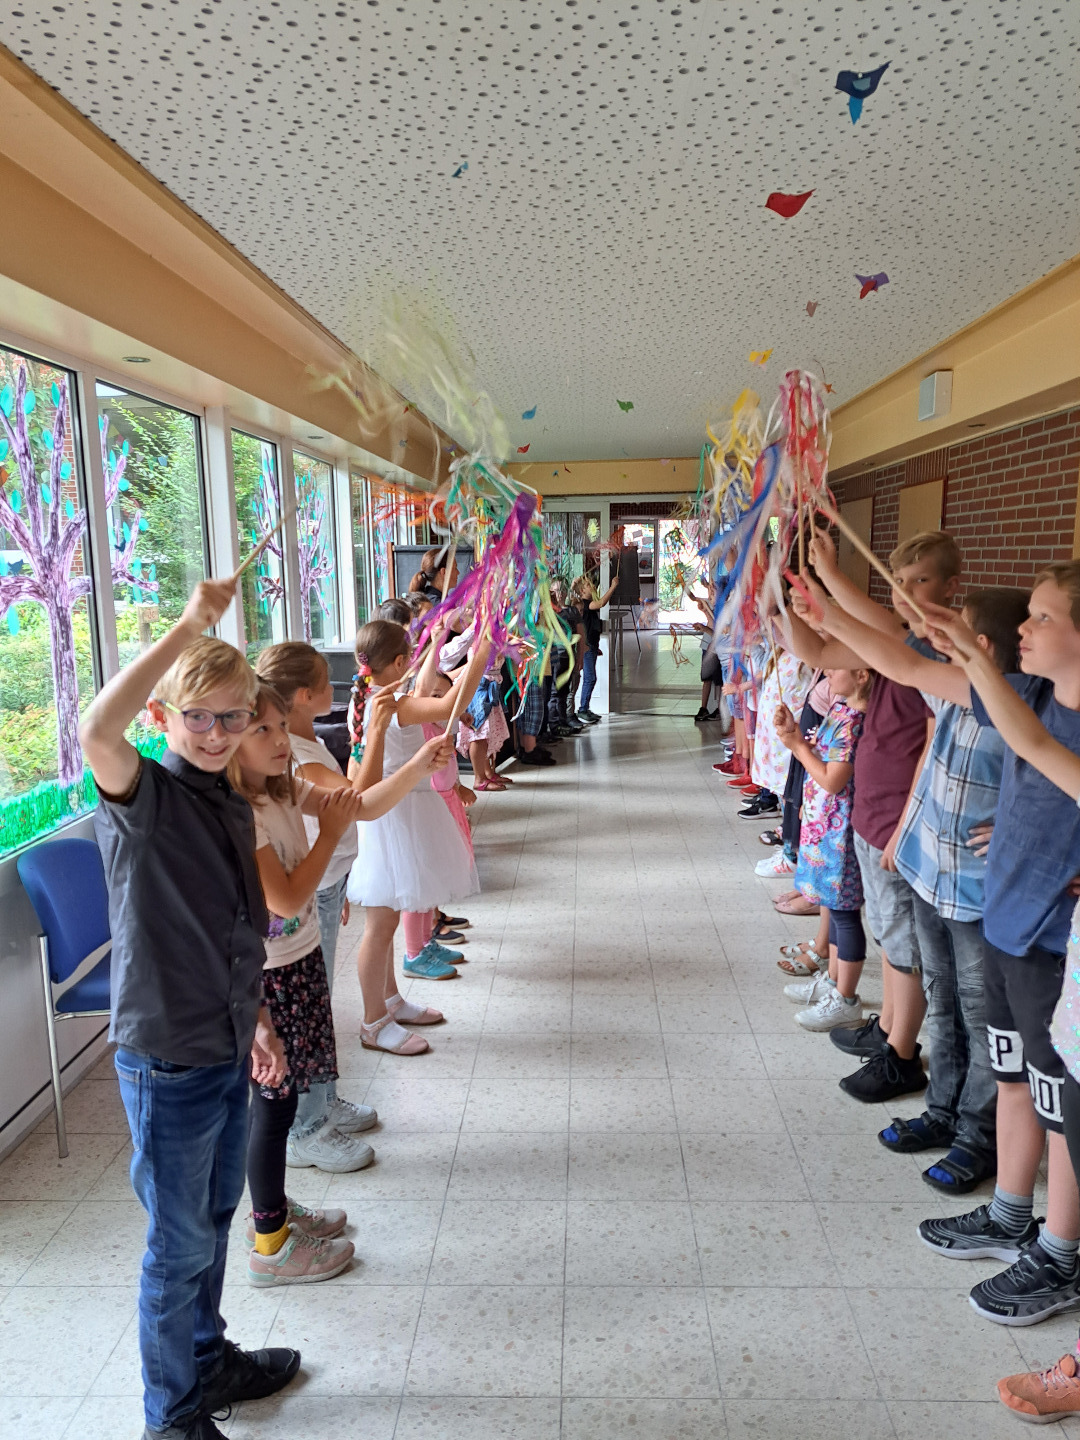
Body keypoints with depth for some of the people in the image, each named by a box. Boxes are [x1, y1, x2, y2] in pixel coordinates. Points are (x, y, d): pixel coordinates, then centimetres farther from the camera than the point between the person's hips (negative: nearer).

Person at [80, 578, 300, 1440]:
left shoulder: (234, 808, 5)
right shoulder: (143, 797, -17)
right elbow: (97, 731, -42)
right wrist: (192, 624, -38)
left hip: (226, 1050, 7)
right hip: (167, 1061, -7)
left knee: (213, 1221, 24)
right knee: (180, 1246, 11)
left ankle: (210, 1361, 47)